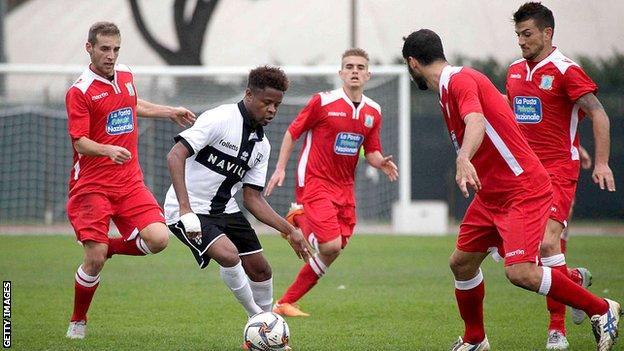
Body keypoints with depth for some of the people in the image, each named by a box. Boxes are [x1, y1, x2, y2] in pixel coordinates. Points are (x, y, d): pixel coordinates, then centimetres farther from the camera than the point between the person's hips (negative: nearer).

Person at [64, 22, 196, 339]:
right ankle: (78, 321, 13)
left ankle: (108, 246, 14)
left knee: (158, 239, -15)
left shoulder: (125, 76, 10)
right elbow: (80, 142, -17)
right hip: (92, 185, -6)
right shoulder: (79, 91, -11)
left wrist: (170, 112, 36)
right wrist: (108, 150, -34)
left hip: (130, 182, 6)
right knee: (94, 261, -13)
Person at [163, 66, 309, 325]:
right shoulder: (220, 119, -18)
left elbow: (252, 199, 9)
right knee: (229, 255, -28)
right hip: (189, 210, -8)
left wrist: (289, 230, 0)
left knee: (260, 269, 6)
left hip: (225, 209, 8)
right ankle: (257, 317, -8)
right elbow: (175, 156, -26)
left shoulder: (262, 145, 6)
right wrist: (185, 208, -34)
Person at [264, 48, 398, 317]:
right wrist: (280, 168, -7)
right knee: (331, 246, -18)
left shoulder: (373, 111, 6)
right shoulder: (323, 102, -10)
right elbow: (293, 132, -2)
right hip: (315, 182, -6)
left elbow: (371, 151, 13)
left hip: (344, 188, 6)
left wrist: (382, 163, -10)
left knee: (332, 249, 2)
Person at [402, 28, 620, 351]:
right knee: (461, 263, 10)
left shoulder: (459, 80, -15)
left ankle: (601, 309, -6)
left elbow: (476, 123, -34)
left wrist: (463, 160, -51)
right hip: (491, 196, 10)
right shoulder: (449, 87, 16)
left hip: (523, 190, -10)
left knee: (520, 272, -21)